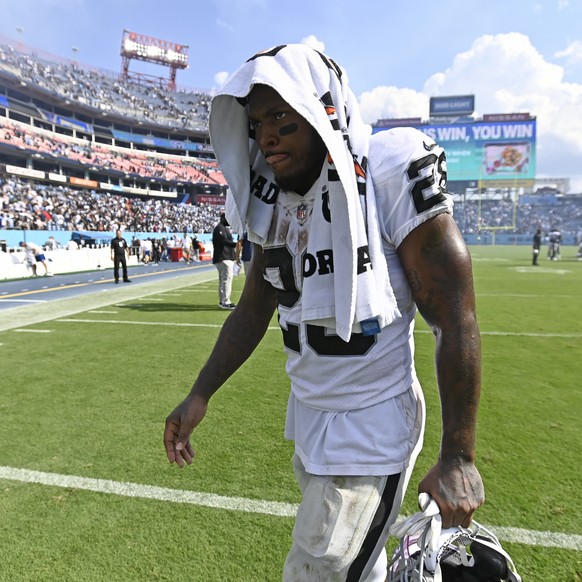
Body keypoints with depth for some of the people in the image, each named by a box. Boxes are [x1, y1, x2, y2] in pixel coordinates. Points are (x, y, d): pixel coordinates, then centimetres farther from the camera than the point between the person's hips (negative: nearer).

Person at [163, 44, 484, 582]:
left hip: (370, 425, -6)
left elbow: (455, 321, -16)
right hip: (307, 414, 6)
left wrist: (458, 456, -13)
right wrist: (200, 395, 6)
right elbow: (253, 312, 9)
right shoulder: (273, 205, 1)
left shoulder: (390, 179, -18)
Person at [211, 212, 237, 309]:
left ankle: (222, 301, 21)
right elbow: (224, 241, -22)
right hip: (224, 259, -11)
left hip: (227, 258, 11)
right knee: (227, 279, -14)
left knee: (223, 280, 14)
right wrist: (236, 244, -31)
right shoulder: (219, 228, -10)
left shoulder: (225, 228, 22)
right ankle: (225, 302, -14)